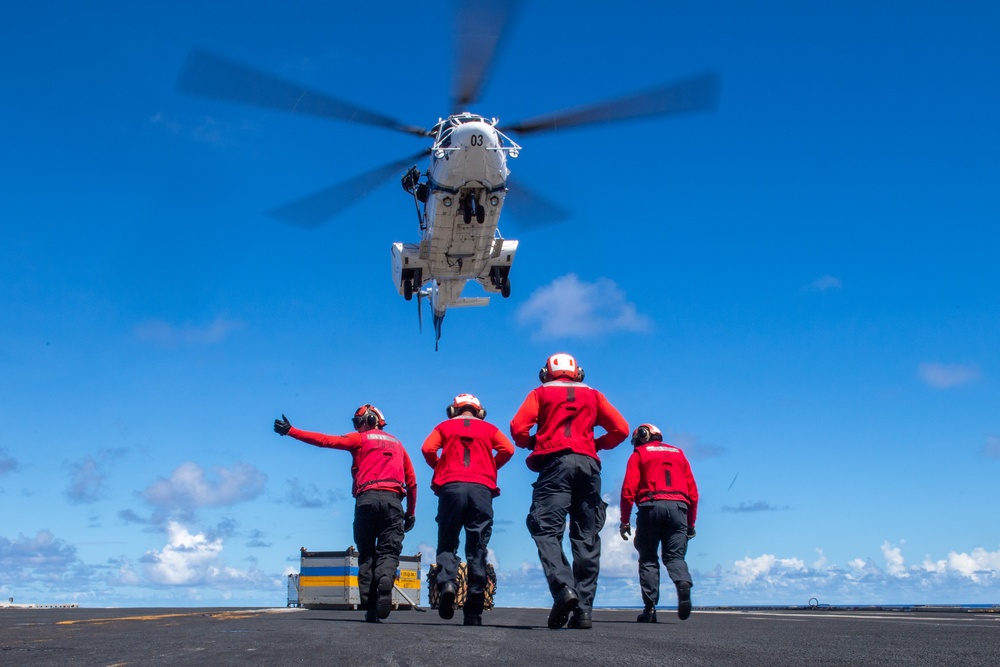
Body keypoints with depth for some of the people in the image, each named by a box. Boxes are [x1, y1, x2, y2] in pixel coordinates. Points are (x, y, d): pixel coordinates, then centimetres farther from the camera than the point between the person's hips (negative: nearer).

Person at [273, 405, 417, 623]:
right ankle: (385, 581, -33)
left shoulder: (360, 439, 15)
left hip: (367, 498, -2)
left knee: (366, 552, 6)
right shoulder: (397, 444, 26)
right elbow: (411, 482, 22)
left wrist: (291, 431, 11)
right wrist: (411, 512, 28)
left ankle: (370, 606, -4)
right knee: (388, 550, -1)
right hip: (393, 499, 2)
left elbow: (325, 440, 7)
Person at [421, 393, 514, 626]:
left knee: (447, 542, 7)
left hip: (451, 486, 0)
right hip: (482, 489, 1)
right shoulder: (489, 429, 20)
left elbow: (428, 449, 3)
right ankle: (473, 611, -3)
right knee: (477, 548, 1)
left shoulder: (445, 426, 18)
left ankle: (447, 582, -21)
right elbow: (508, 449, 6)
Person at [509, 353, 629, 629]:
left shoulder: (541, 393, 16)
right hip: (588, 464, 3)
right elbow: (621, 429, 12)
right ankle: (584, 609, -2)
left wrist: (532, 443, 20)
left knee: (547, 529, -10)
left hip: (555, 461, -3)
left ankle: (563, 587, -33)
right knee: (587, 538, 3)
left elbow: (518, 428, 1)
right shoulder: (593, 395, 22)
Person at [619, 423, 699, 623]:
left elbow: (628, 489, 0)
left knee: (648, 558, 6)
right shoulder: (679, 453, 24)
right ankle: (683, 583, -25)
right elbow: (693, 491, 19)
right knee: (674, 555, 6)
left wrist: (625, 521, 1)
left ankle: (650, 607, -4)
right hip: (678, 507, 3)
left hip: (651, 506, -2)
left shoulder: (639, 453, 13)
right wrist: (691, 522, 22)